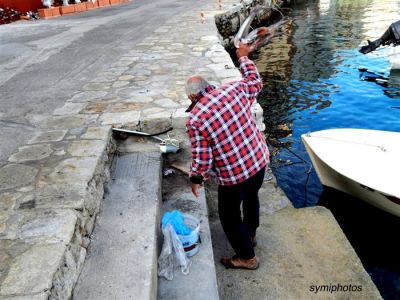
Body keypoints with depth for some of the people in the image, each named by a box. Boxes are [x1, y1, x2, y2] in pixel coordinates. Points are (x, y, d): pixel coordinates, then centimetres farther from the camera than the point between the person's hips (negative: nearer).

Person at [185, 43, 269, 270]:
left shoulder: (195, 119, -18)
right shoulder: (233, 89, -7)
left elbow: (202, 157, -15)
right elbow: (255, 82, 14)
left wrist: (196, 179, 3)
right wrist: (244, 57, 26)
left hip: (234, 175, -6)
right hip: (260, 160, 7)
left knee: (229, 216, 18)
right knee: (251, 196, 32)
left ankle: (247, 258, 35)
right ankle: (251, 235, 56)